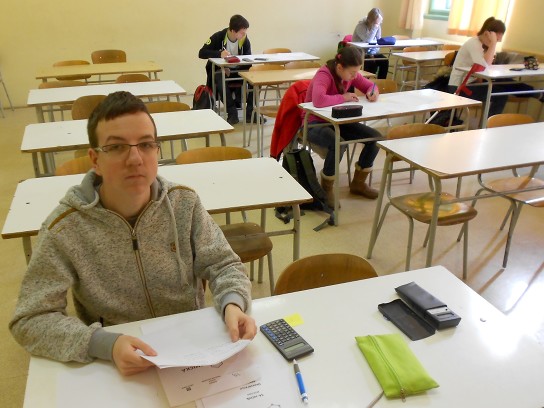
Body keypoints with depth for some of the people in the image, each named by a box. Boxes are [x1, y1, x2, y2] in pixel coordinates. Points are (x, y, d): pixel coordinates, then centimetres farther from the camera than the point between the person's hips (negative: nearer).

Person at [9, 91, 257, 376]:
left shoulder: (184, 203, -6)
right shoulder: (65, 229, -13)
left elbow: (223, 264, -1)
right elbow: (29, 320, -11)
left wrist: (232, 305, -23)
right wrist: (105, 344, -27)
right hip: (116, 366, -1)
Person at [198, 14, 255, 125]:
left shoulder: (245, 40, -6)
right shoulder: (218, 37, -13)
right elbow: (201, 53, -18)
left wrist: (231, 71, -24)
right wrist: (220, 54, -35)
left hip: (237, 71, 3)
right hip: (219, 71, -2)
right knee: (219, 79, -37)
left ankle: (250, 112, -16)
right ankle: (232, 113, -28)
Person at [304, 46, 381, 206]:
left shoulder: (351, 73, -2)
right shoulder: (324, 75, -24)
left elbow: (370, 86, 13)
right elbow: (318, 100, -43)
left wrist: (373, 92, -12)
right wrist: (343, 97, -28)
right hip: (315, 123, -8)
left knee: (375, 137, -7)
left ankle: (358, 183, 11)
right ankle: (326, 189, -13)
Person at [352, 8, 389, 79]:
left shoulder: (378, 26, 1)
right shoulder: (361, 26, -16)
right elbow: (368, 40, -31)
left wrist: (372, 54, -10)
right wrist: (375, 27, -29)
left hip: (371, 53, 5)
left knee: (385, 61, -19)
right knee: (372, 63, -30)